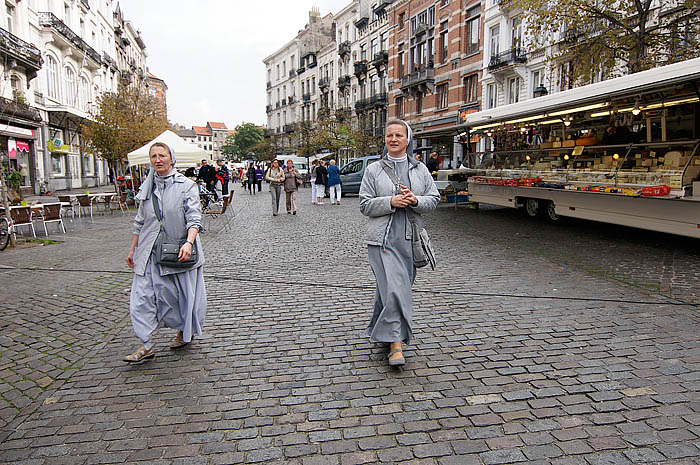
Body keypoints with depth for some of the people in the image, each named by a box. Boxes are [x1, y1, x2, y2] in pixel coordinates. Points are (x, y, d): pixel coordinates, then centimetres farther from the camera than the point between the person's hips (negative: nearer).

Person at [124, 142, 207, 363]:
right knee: (142, 296, -2)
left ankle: (185, 332, 32)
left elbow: (194, 218, -13)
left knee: (182, 294, 8)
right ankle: (146, 345, 4)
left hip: (178, 252, -4)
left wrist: (189, 242, -29)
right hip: (150, 253, 4)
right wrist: (133, 249, 18)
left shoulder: (186, 185, -5)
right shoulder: (147, 188, 10)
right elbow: (140, 222, 17)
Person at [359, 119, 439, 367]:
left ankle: (381, 329, 31)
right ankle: (395, 343, -9)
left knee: (401, 287, 11)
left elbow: (434, 198, 10)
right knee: (394, 288, -13)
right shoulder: (373, 170, 5)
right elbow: (365, 205, 1)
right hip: (383, 237, -3)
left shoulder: (420, 169, 12)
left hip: (410, 237, 4)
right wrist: (391, 202, -15)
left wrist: (415, 201, -11)